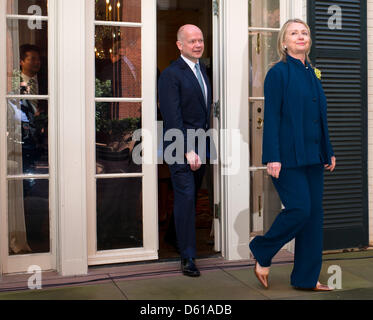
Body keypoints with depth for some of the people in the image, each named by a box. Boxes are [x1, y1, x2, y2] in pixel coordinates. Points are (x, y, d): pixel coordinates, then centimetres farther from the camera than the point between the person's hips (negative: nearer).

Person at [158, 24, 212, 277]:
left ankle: (183, 241, 26)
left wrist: (207, 145, 12)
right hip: (181, 147, -7)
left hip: (201, 145, 7)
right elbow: (172, 118, -16)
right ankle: (188, 257, -2)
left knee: (192, 198, 12)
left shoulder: (202, 69, 16)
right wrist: (188, 151, -20)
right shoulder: (171, 74, -10)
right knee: (186, 197, -8)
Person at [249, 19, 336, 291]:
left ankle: (307, 278, 15)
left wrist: (328, 152, 16)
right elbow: (271, 117, -11)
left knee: (314, 214, 6)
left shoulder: (312, 73, 15)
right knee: (299, 209, -12)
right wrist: (272, 157, -17)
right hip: (289, 156, -7)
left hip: (313, 157, 7)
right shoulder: (278, 73, -5)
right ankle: (262, 254, 13)